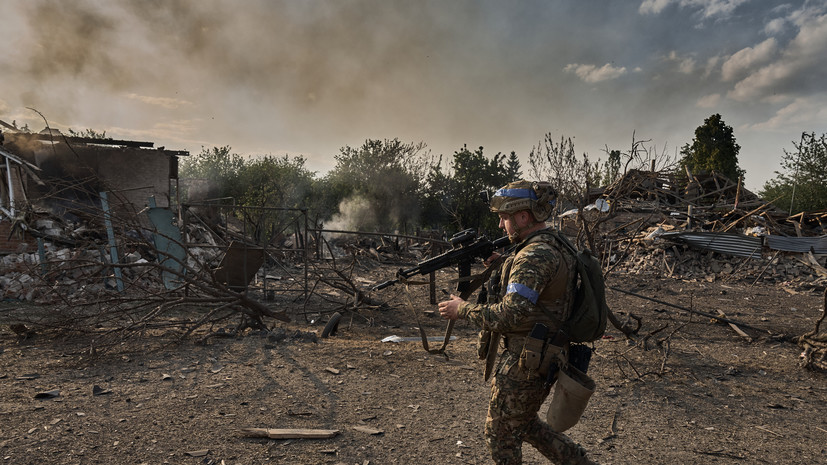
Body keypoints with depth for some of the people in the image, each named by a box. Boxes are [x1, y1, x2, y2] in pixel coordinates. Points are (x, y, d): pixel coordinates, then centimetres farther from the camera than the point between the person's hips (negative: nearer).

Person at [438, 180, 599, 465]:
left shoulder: (533, 256, -24)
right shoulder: (556, 248, 7)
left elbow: (508, 317, -30)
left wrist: (462, 309, -18)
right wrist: (499, 266, 6)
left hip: (523, 362, -10)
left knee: (500, 435, 11)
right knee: (525, 425, 28)